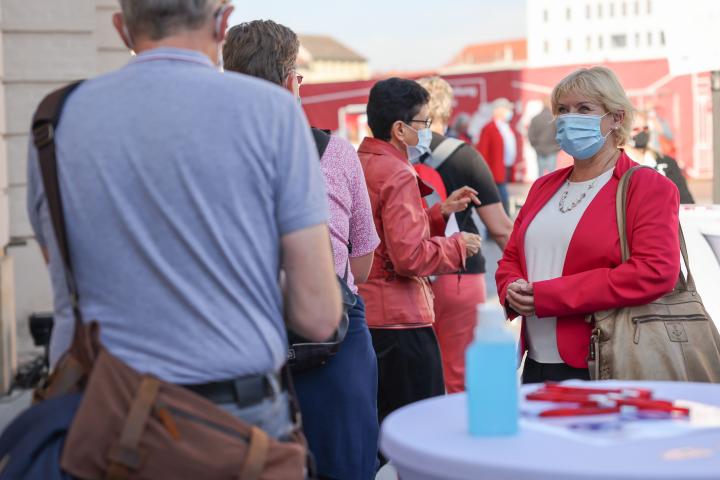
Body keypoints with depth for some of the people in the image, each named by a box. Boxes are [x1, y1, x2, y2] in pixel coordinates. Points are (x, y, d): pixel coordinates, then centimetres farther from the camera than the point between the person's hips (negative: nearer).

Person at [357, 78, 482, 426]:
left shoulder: (356, 165, 12)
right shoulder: (398, 175, -15)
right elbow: (409, 256, -21)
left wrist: (441, 212, 17)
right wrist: (458, 246, -6)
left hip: (361, 314, 9)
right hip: (398, 319, -9)